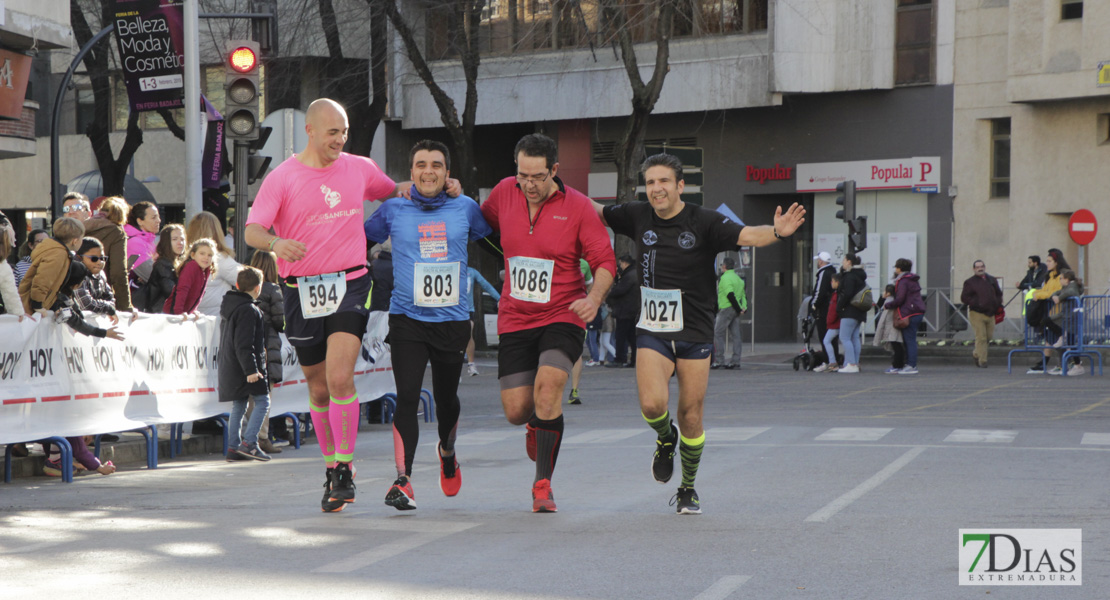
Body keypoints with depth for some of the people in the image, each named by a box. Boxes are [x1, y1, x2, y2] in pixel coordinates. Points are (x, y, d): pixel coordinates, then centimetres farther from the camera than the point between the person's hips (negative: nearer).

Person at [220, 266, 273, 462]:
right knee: (262, 401, -5)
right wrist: (251, 370, -22)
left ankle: (233, 448, 9)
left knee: (238, 407, 12)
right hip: (243, 366, -9)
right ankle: (249, 443, -14)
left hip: (228, 366, 9)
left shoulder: (228, 306, 15)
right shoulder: (248, 310, -15)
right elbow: (243, 344, -21)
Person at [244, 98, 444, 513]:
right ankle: (331, 468, 26)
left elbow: (393, 193, 28)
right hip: (302, 292, 0)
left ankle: (344, 470, -11)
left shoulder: (360, 169, 7)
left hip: (350, 285, 0)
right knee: (319, 389, 10)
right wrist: (276, 244, -35)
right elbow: (251, 232, -12)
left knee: (340, 378, -17)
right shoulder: (282, 178, -2)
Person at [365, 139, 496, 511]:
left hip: (453, 319, 2)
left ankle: (447, 451, 46)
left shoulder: (465, 208, 4)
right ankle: (402, 481, -16)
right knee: (407, 398, -14)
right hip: (407, 318, -2)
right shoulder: (393, 210, 2)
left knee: (446, 398, 15)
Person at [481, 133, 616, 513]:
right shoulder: (504, 193, 2)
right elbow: (481, 222, 23)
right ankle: (537, 424, 39)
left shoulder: (578, 207, -8)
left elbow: (604, 261, -4)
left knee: (548, 385, -27)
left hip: (563, 315, -3)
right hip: (515, 321, 3)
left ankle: (543, 484, -15)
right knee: (515, 411, -2)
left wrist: (594, 299, -23)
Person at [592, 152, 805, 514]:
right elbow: (593, 212, 15)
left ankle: (688, 490, 25)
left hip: (695, 335, -1)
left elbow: (746, 236, -21)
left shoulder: (703, 222, -8)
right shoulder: (638, 217, 2)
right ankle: (666, 439, 18)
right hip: (652, 333, 1)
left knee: (691, 420, 3)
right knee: (652, 404, -19)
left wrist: (777, 232, -41)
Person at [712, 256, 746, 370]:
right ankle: (735, 361, 4)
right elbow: (743, 295, 15)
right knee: (735, 335, 6)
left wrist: (739, 309, -16)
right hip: (735, 311, 8)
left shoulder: (725, 278, -11)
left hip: (726, 309, -8)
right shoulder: (738, 278, 18)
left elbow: (730, 295, -20)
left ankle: (719, 360, -7)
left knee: (718, 334, -3)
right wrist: (744, 307, 4)